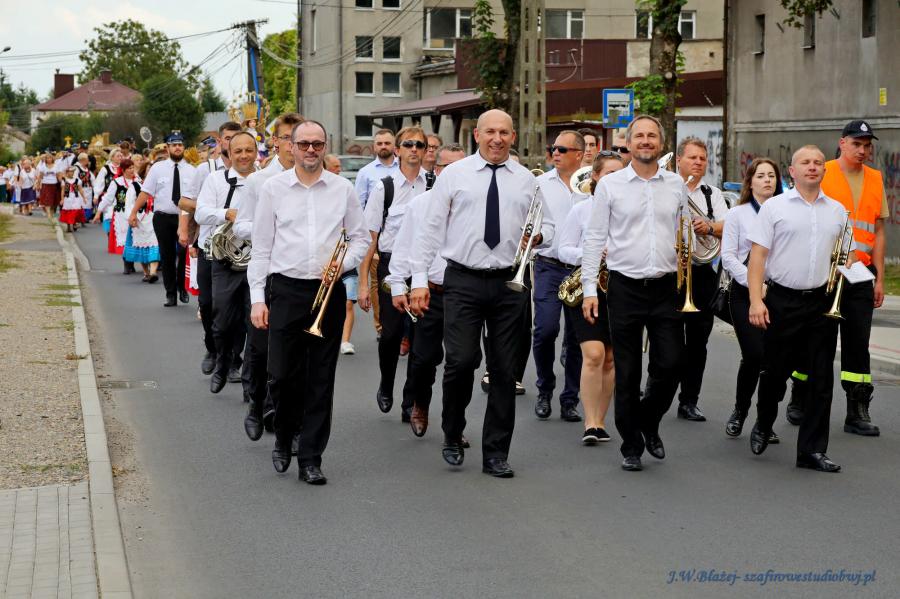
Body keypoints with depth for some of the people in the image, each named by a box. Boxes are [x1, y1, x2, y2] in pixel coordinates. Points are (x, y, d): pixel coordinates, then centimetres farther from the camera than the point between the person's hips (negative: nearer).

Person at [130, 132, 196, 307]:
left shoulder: (191, 171, 4)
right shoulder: (157, 168, 4)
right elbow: (146, 192, 2)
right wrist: (134, 212, -3)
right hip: (163, 218, 1)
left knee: (184, 252, -8)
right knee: (167, 256, 6)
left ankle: (181, 287, 16)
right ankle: (171, 294, 17)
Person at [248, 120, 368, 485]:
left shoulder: (342, 189, 7)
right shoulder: (274, 188, 4)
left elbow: (361, 238, 12)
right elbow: (261, 247, 4)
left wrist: (344, 263, -8)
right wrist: (257, 298, -2)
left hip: (329, 292, 1)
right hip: (286, 290, -1)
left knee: (321, 379, 3)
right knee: (281, 375, -1)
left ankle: (311, 459, 9)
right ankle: (283, 441, 26)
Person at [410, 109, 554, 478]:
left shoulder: (526, 180, 10)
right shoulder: (453, 175, 3)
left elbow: (547, 226, 17)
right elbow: (431, 228, 2)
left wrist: (539, 236, -7)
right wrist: (419, 279, -5)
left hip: (509, 282, 2)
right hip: (463, 281, -2)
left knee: (504, 369, 4)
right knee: (461, 361, -13)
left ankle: (496, 454, 13)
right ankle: (452, 436, 12)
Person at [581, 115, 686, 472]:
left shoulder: (677, 185, 8)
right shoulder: (610, 185, 1)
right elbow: (594, 238, 1)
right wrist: (589, 288, -4)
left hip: (666, 286, 2)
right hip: (625, 288, -2)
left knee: (670, 366, -4)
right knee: (627, 374, 3)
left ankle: (649, 423, 24)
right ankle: (631, 446, 16)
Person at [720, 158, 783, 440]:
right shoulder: (737, 214, 4)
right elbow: (728, 257, -2)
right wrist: (754, 283, -12)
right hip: (744, 292, -2)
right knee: (754, 355, -11)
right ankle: (739, 412, 12)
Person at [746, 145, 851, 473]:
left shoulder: (837, 211, 12)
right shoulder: (775, 207, 0)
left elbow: (849, 252, 22)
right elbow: (757, 255, -4)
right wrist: (756, 300, -13)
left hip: (822, 302, 3)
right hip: (782, 301, -3)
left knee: (821, 378, 1)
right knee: (774, 371, 6)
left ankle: (812, 450, 7)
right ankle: (763, 426, 33)